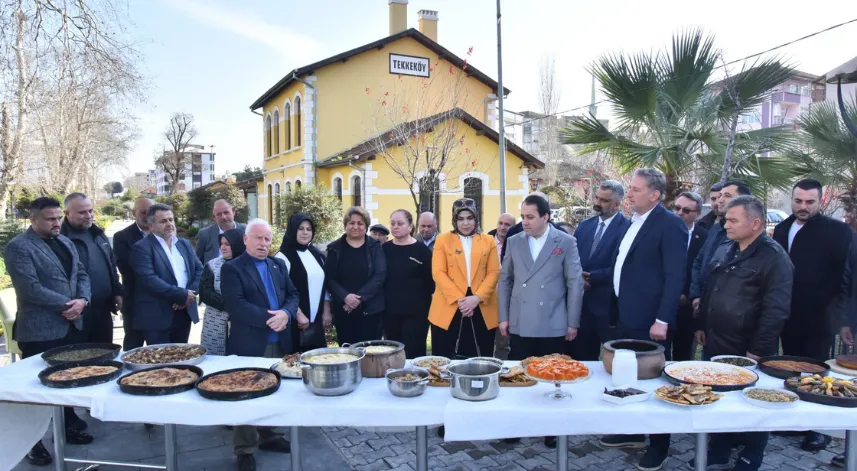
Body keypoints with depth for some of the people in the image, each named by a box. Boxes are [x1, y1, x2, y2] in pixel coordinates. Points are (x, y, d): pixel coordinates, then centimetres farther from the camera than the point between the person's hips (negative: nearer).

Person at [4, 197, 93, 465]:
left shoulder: (65, 242, 12)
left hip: (72, 325, 7)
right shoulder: (18, 247, -12)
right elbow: (30, 288, -20)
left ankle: (69, 425, 33)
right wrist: (67, 304, -16)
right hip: (40, 331, -7)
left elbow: (81, 274, 10)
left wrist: (82, 300, -9)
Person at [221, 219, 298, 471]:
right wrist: (269, 319, -21)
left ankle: (268, 436, 33)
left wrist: (286, 314, -13)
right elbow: (235, 305, -18)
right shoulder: (232, 268, -7)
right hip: (249, 344, -5)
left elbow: (292, 294, 8)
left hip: (280, 342, 6)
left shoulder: (279, 264, 12)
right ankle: (244, 450, 18)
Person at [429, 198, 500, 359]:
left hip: (482, 310, 1)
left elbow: (494, 272, 3)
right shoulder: (443, 240, 5)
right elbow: (438, 273, -3)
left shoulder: (488, 241, 9)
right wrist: (458, 298, -13)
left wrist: (477, 298, -11)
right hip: (448, 309, -1)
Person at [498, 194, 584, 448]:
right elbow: (505, 280, 10)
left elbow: (575, 283, -2)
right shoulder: (514, 242, 6)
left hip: (553, 325, -2)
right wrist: (503, 317, 5)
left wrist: (573, 322, -4)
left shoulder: (566, 242, -2)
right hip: (520, 324, 2)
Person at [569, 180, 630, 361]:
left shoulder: (627, 228, -11)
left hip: (609, 305, -6)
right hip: (582, 303, 6)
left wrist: (591, 277, -15)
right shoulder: (584, 225, 10)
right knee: (580, 357, 15)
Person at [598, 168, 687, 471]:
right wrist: (618, 309, 14)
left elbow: (675, 276, -17)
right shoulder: (634, 222, 12)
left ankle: (658, 445, 22)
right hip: (626, 316, 8)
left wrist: (662, 320, -21)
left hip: (649, 319, -8)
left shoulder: (670, 224, -13)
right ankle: (632, 433, 34)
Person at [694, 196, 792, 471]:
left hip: (747, 353, -6)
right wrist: (701, 326, 13)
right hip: (715, 345, 7)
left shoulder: (774, 258, -14)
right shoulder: (724, 251, 8)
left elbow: (776, 311, -17)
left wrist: (756, 351, -18)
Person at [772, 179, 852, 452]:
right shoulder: (782, 228, 8)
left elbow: (842, 275, -11)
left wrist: (820, 304, -16)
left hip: (818, 319, -5)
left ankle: (819, 430, 17)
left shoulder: (837, 231, -7)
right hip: (788, 316, 5)